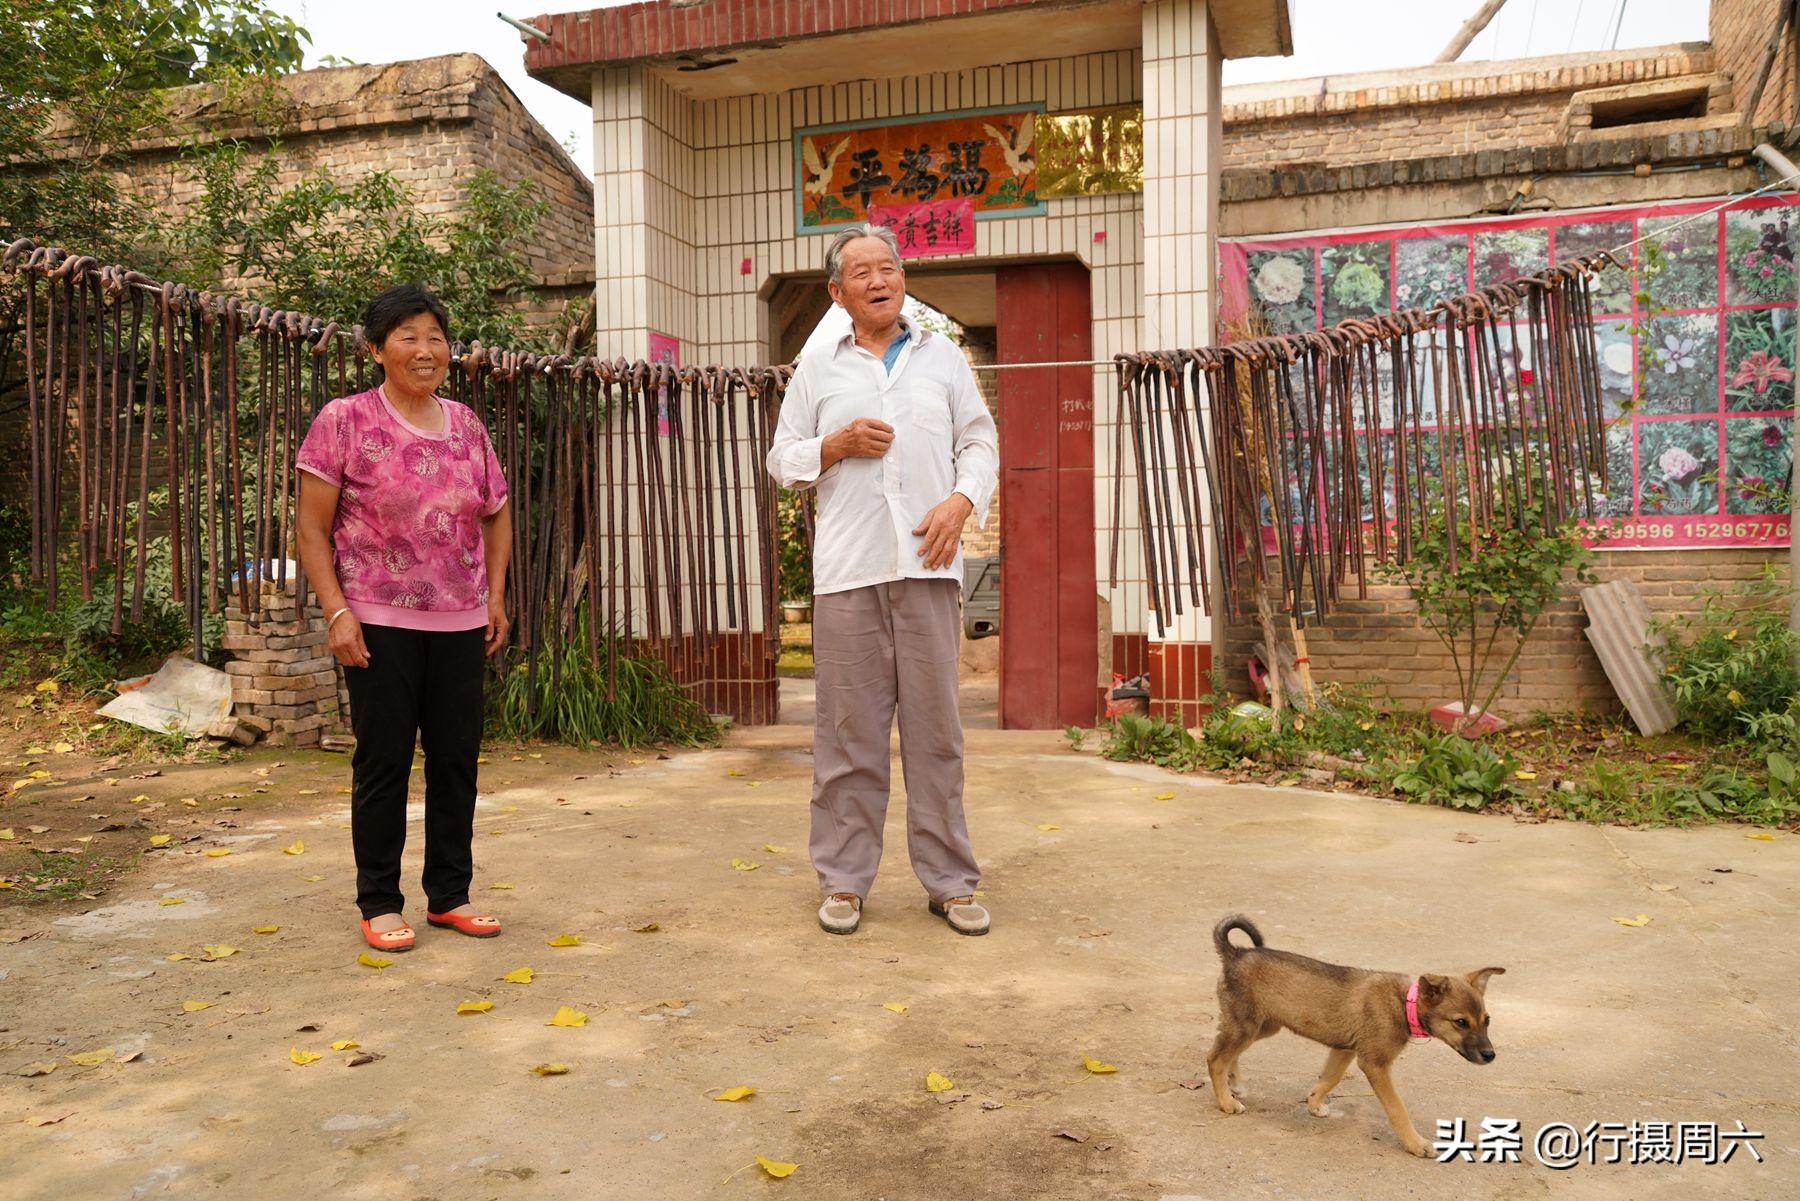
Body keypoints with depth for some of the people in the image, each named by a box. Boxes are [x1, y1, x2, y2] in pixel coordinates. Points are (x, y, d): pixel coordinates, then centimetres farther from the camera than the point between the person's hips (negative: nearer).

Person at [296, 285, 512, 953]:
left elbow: (496, 517, 19)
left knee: (457, 759, 8)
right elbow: (312, 527, -5)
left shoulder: (465, 425, 9)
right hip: (380, 623, -4)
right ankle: (379, 903, 17)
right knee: (384, 762, 3)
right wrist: (337, 611, -13)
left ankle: (449, 895, 22)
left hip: (461, 624, 4)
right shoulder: (344, 421, -4)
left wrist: (495, 596, 9)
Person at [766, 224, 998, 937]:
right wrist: (836, 445, -4)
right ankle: (844, 882, 11)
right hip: (847, 569, 0)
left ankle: (950, 882, 10)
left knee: (935, 725, 1)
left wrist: (961, 500, -6)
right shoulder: (816, 371, 15)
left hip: (927, 564, 0)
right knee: (849, 728, 1)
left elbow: (979, 442, 12)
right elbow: (782, 460, 14)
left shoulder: (943, 358, 16)